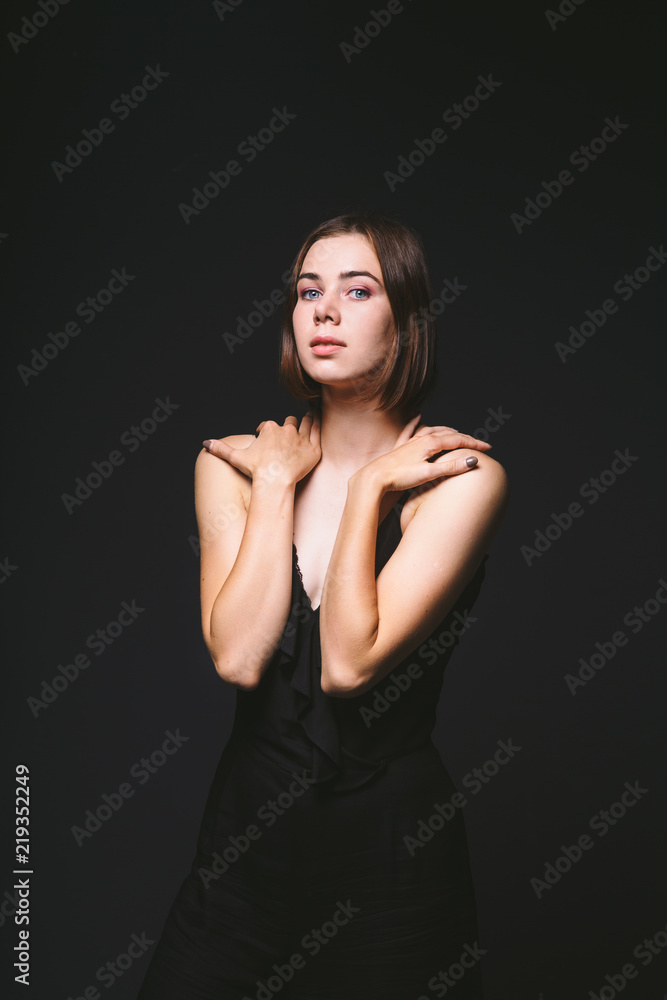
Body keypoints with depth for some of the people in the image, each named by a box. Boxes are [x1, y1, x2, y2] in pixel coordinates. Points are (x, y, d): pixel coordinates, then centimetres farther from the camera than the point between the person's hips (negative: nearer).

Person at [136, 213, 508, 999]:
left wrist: (368, 486, -15)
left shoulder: (458, 477, -12)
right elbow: (238, 657, -15)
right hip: (247, 824, 3)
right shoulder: (232, 463, -2)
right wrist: (277, 482, -12)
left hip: (394, 840, -2)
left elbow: (348, 664, -21)